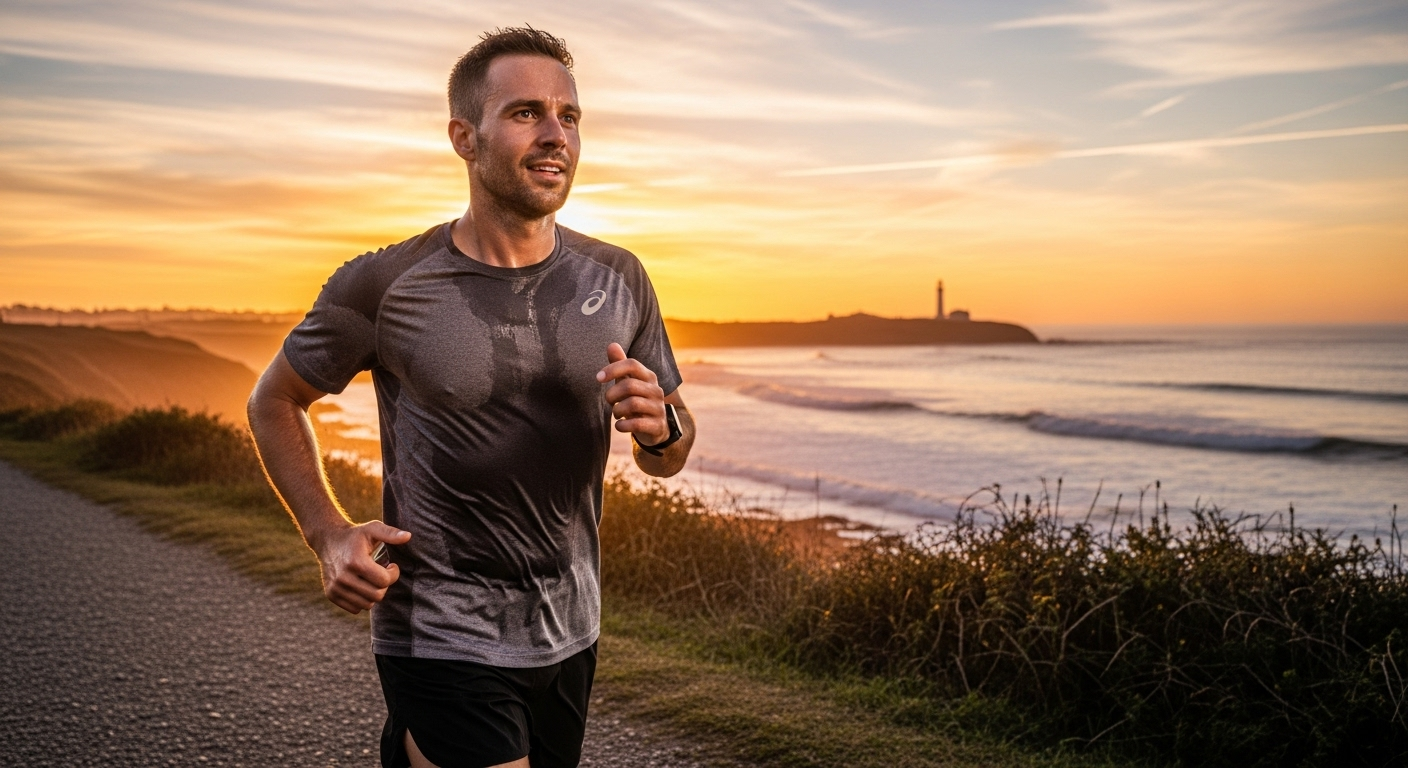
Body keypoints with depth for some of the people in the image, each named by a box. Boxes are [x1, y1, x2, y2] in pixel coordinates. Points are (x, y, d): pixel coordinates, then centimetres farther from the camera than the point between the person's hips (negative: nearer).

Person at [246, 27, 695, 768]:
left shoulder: (617, 280, -1)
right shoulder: (384, 285, -10)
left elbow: (667, 460, 7)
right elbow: (273, 402, 5)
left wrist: (659, 426, -15)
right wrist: (328, 534, -8)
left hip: (570, 636, 4)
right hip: (444, 643, -4)